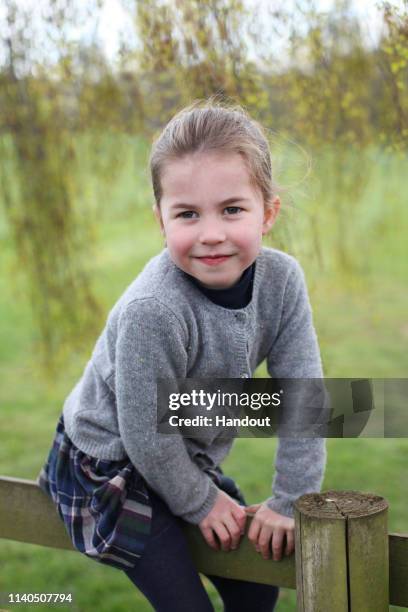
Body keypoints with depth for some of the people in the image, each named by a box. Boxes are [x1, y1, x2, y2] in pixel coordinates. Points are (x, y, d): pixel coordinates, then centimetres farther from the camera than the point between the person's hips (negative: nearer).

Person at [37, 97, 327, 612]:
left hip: (189, 459, 6)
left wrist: (289, 502, -11)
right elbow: (147, 434, -26)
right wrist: (201, 503, -12)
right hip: (111, 468, -6)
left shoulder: (282, 279, -18)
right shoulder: (152, 310, -35)